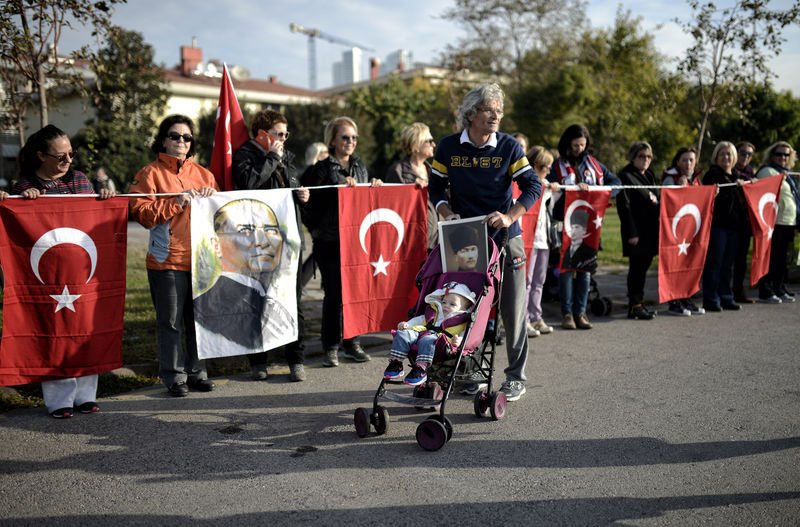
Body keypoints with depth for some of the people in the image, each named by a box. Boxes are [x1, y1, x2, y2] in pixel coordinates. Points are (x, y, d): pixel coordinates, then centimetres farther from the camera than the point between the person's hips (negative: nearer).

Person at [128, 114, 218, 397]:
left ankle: (197, 371, 22)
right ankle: (174, 376, 13)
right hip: (167, 261, -4)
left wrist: (211, 199, 0)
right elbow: (141, 212, -9)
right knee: (171, 322, 1)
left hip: (201, 259, 4)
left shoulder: (203, 174, 15)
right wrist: (176, 202, -16)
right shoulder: (150, 173, 1)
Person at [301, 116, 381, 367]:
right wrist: (339, 187, -16)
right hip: (330, 240, -4)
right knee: (334, 292, -3)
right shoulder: (323, 168, 0)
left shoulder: (360, 166, 16)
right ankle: (331, 348, 8)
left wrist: (375, 188, 0)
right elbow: (312, 201, -9)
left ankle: (352, 344, 18)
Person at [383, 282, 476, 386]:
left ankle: (421, 369, -46)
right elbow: (420, 319, 34)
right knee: (402, 334, -21)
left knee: (427, 341, -40)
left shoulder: (462, 320, 17)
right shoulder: (434, 312, 35)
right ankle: (396, 363, -21)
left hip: (440, 337, -6)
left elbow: (466, 333, 2)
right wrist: (407, 324, 16)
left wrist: (459, 339, -21)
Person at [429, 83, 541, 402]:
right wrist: (447, 214, -11)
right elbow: (436, 188, 7)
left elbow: (533, 186, -5)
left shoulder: (509, 146, -3)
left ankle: (516, 377, 15)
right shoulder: (448, 147, 1)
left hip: (505, 238, -1)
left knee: (513, 310, 2)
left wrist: (510, 216, -19)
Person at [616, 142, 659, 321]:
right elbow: (624, 206, -14)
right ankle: (634, 306, 3)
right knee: (637, 267, -4)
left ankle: (639, 303, 20)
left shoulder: (649, 175, 18)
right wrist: (631, 232, -19)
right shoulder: (626, 176, -7)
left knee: (644, 265, 11)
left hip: (651, 230, 8)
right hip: (637, 231, -8)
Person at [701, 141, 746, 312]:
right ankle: (711, 300, -1)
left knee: (727, 264, 12)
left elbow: (741, 200, 27)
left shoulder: (736, 176, 19)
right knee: (714, 263, -5)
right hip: (717, 225, -7)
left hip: (733, 226, 7)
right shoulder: (712, 175, -4)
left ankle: (726, 298, 19)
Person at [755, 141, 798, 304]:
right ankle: (765, 293, -2)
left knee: (782, 259, 14)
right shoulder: (767, 171, -7)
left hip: (788, 223, 9)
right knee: (770, 259, -6)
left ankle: (780, 290, 22)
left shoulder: (785, 173, 21)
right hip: (774, 223, -9)